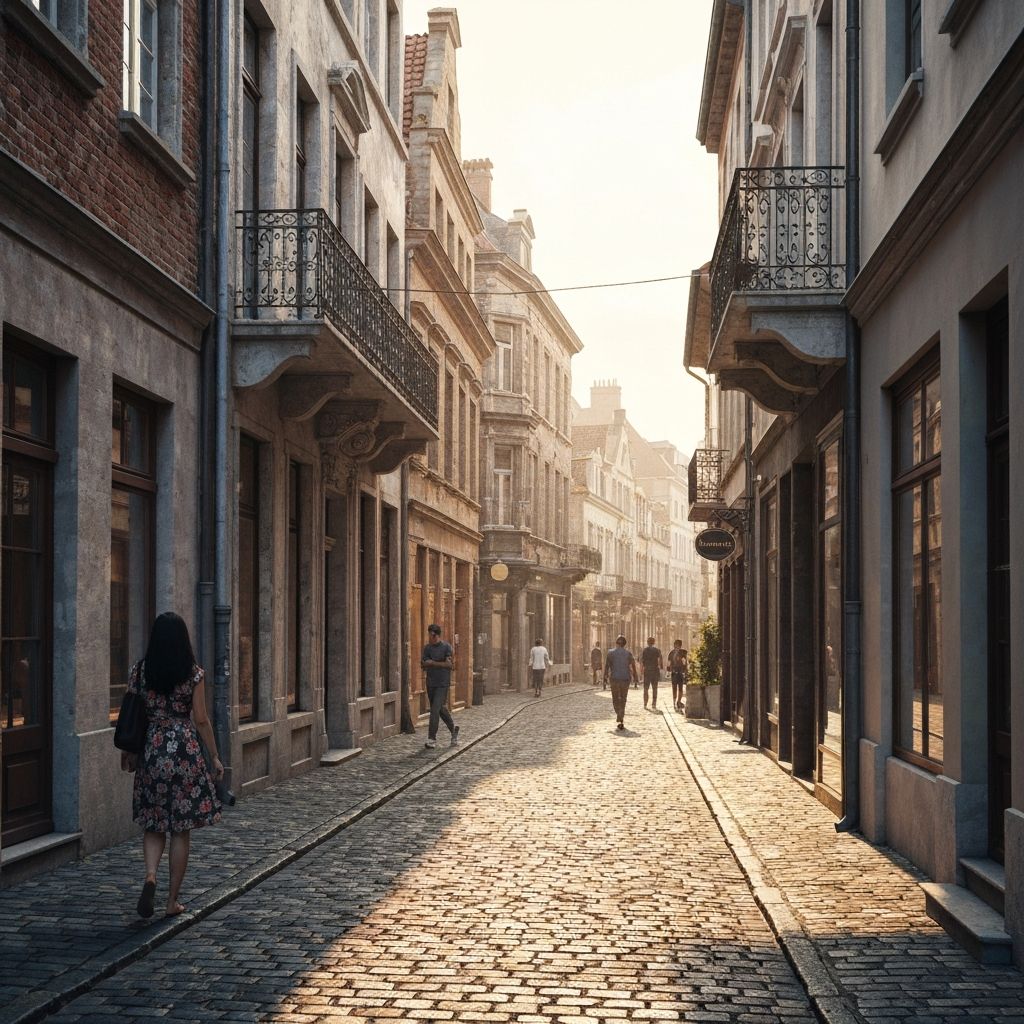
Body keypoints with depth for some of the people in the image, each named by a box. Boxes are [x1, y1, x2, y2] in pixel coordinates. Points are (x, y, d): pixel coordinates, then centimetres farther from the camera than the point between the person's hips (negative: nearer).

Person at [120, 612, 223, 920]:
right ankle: (173, 900, 10)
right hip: (185, 750, -2)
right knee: (181, 830, 7)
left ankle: (150, 876, -13)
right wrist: (215, 757, 4)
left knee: (153, 824, 14)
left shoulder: (140, 671, -1)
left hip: (151, 750, 2)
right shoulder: (193, 674, -6)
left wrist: (129, 752, 16)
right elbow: (200, 719, -5)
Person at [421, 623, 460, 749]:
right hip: (431, 683, 5)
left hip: (442, 683, -5)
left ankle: (432, 739, -9)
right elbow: (423, 664, -4)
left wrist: (432, 663, -11)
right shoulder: (427, 648, 7)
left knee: (435, 710, -12)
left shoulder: (446, 647, -7)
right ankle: (453, 729, 33)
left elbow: (449, 664, -14)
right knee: (441, 709, 13)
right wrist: (442, 664, -13)